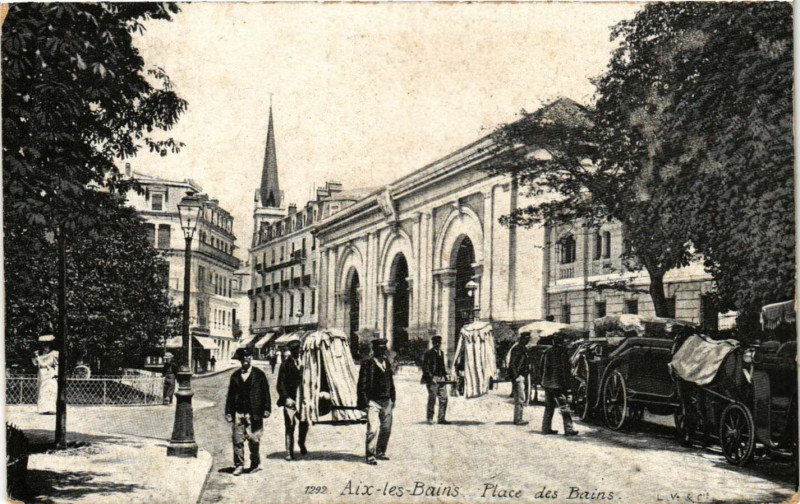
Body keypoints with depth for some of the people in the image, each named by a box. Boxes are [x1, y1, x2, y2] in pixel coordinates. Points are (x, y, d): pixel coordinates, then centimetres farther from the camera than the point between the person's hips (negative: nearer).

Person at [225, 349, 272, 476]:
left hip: (254, 413, -2)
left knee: (254, 439, 3)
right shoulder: (235, 376, 12)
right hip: (238, 412, 2)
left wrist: (267, 409, -4)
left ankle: (255, 464, 18)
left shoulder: (259, 374, 4)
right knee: (237, 439, -1)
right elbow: (231, 395, 12)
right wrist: (228, 412, 7)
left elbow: (265, 392, 3)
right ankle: (238, 465, 7)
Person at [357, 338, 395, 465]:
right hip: (373, 402, -7)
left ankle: (380, 452, 27)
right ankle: (370, 456, -6)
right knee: (373, 429, -14)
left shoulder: (387, 364, 13)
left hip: (386, 402, 7)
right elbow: (362, 384, -9)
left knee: (386, 429, 12)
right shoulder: (367, 364, -8)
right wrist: (364, 402, -14)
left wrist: (392, 399, 17)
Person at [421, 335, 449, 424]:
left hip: (441, 378, 7)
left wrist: (445, 376, 15)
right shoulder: (428, 354, -6)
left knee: (444, 398, 3)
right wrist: (431, 378, -17)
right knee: (432, 398, -2)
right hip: (432, 378, -7)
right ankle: (430, 419, 7)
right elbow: (425, 368, -11)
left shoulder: (441, 353, 17)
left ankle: (441, 418, 10)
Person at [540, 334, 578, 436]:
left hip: (547, 383, 7)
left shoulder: (547, 352, 10)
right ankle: (568, 429, -10)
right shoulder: (562, 352, -9)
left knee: (549, 407, 15)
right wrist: (566, 383, -9)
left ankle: (546, 428, 17)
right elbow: (565, 368, -12)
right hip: (557, 384, -7)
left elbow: (542, 368, 14)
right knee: (564, 407, -6)